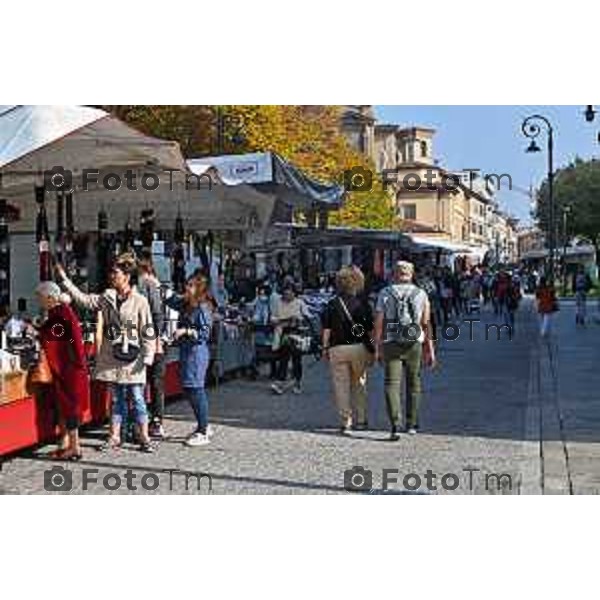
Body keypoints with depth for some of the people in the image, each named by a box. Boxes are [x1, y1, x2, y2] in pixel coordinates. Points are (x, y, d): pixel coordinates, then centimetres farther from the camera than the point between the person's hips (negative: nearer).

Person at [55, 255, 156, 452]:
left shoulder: (140, 301, -8)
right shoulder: (106, 298, 7)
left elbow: (148, 332, -8)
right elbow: (84, 299, 11)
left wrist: (147, 358, -13)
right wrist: (65, 280, 9)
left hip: (132, 359, -5)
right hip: (113, 358, 5)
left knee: (137, 399, -1)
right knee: (117, 399, 13)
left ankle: (144, 438, 6)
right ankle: (114, 436, 20)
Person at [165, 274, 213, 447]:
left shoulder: (203, 308, -11)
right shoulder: (185, 305, 13)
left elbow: (205, 333, -16)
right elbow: (168, 301, 29)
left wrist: (186, 331, -21)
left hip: (196, 351, -9)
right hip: (186, 350, 9)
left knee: (195, 389, -7)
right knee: (187, 389, 13)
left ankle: (203, 433, -1)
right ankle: (203, 426, 25)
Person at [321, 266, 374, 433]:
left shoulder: (332, 304, 0)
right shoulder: (363, 303, 1)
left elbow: (326, 329, -2)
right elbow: (370, 330, -1)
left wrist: (325, 347, 4)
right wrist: (372, 350, 5)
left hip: (337, 349, -1)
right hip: (359, 347, 1)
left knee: (341, 386, 3)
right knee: (359, 385, 13)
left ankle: (345, 421, -1)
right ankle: (361, 420, 16)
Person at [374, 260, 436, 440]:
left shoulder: (384, 294, 3)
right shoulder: (421, 294, 5)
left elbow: (378, 324, -2)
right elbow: (426, 325, 3)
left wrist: (377, 347, 1)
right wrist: (430, 349, 7)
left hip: (391, 344, -1)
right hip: (414, 344, 1)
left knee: (392, 384, -2)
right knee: (413, 383, 15)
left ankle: (395, 425, -16)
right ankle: (411, 424, 23)